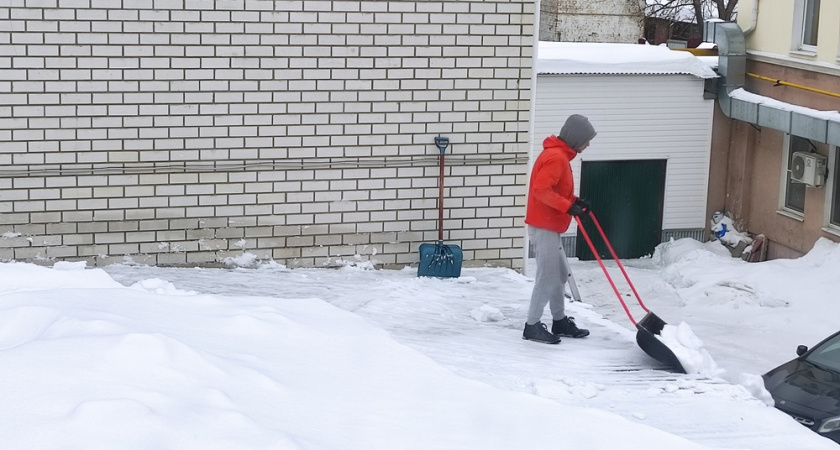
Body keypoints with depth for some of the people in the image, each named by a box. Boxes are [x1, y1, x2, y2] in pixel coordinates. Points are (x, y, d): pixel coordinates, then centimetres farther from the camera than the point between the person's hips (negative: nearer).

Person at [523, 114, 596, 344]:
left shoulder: (559, 155, 15)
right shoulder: (556, 157, -18)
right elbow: (542, 189, -27)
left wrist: (575, 200, 9)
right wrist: (568, 206, -28)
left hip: (549, 226, 11)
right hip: (545, 227, -11)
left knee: (560, 274, 17)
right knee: (547, 277, -8)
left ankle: (560, 321, 26)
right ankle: (532, 326, -2)